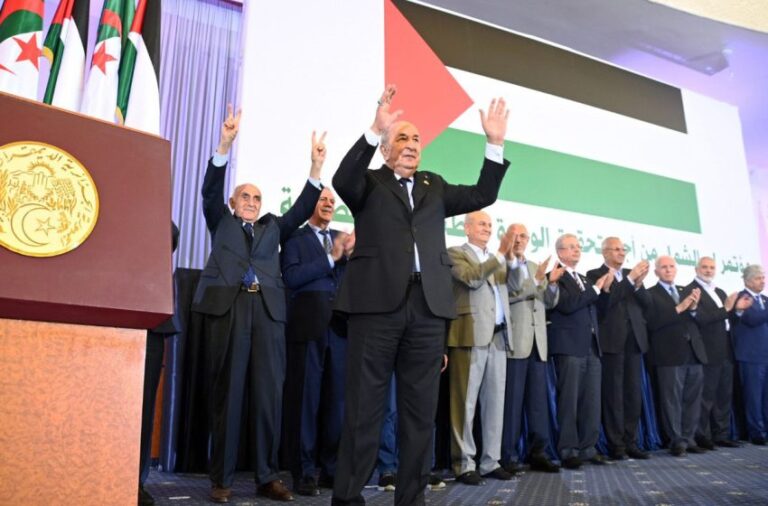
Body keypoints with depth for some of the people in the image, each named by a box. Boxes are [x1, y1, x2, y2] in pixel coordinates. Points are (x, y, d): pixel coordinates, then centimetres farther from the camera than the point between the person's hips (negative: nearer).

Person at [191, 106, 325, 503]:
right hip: (227, 308, -2)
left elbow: (301, 210, 13)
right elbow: (210, 191, 5)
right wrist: (225, 146, -7)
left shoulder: (273, 227, 24)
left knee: (268, 395, 0)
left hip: (268, 311, 2)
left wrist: (316, 169, 2)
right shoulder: (221, 222, 19)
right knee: (226, 394, 0)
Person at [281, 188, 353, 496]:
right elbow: (291, 277, -10)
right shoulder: (295, 238, 6)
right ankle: (304, 472, 8)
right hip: (309, 326, -4)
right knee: (306, 398, 1)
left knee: (338, 399, 7)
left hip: (341, 326, 4)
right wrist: (331, 258, -10)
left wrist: (350, 255, -5)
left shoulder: (342, 239, 18)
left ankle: (332, 468, 17)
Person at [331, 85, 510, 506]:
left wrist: (495, 144, 3)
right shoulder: (369, 183, 10)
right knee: (364, 408, 1)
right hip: (377, 302, -4)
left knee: (420, 411, 8)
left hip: (427, 306, 4)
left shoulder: (435, 187, 22)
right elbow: (342, 181, -11)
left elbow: (482, 196, 13)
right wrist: (374, 130, -22)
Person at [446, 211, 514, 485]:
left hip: (498, 336, 7)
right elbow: (472, 278, -15)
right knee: (466, 401, -3)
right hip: (472, 335, -7)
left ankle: (490, 461, 16)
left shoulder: (496, 260, 23)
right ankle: (464, 464, 3)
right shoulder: (456, 253, 2)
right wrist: (500, 255, -14)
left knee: (495, 401, 9)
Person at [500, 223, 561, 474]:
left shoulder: (536, 267, 20)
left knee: (538, 399, 8)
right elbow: (507, 294, -15)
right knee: (512, 400, -5)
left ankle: (538, 453, 14)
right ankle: (508, 456, 1)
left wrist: (551, 283, -4)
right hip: (514, 341, -6)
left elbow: (550, 302, 15)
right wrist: (537, 280, -20)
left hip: (537, 342, 6)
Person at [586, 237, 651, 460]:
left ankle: (630, 442, 14)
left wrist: (638, 283, -11)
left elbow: (646, 302, 8)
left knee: (634, 393, 7)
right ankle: (616, 445, 3)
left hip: (634, 339, 6)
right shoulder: (594, 275, -1)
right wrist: (630, 279, -19)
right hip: (611, 340, -5)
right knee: (613, 394, -2)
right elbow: (605, 300, -16)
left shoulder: (631, 274, 16)